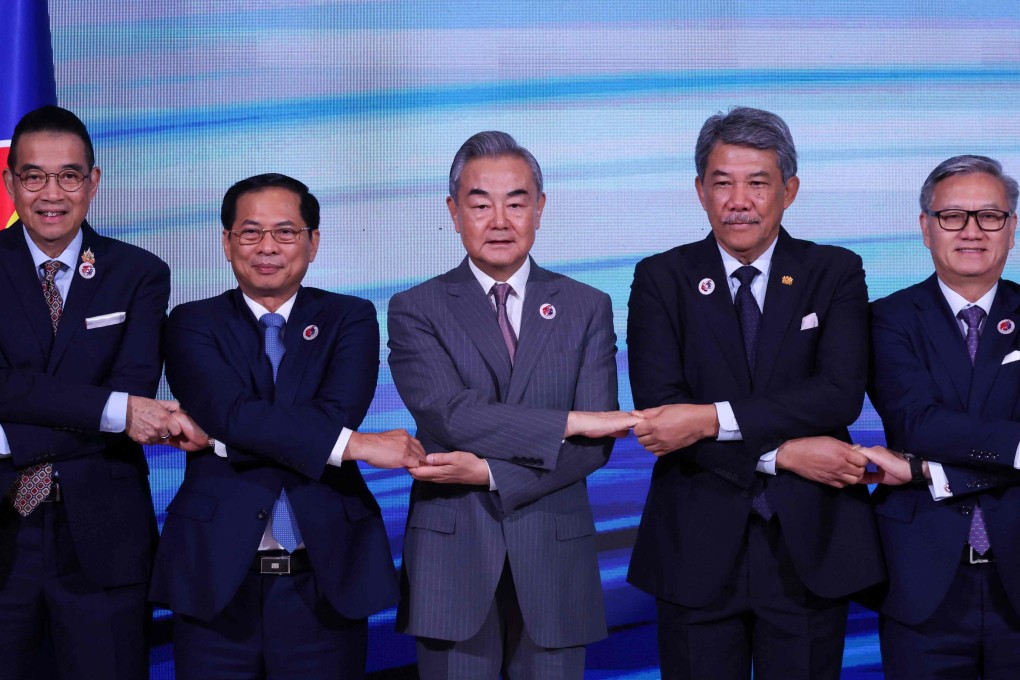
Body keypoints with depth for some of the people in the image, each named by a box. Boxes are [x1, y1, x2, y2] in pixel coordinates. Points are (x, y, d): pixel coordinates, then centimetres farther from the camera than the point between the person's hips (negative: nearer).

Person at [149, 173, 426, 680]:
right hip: (215, 583, 0)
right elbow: (232, 411, -14)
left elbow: (338, 413, -12)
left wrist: (217, 436, -13)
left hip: (325, 582, 0)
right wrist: (356, 445, -18)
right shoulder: (192, 325, 5)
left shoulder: (350, 319, 6)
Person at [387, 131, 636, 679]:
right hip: (451, 558, -1)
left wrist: (489, 473, -15)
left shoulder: (587, 309, 6)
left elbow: (596, 443, -4)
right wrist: (570, 421, -16)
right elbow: (448, 413, -15)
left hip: (554, 561, 2)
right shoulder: (416, 310, 2)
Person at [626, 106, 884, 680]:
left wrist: (711, 419, -21)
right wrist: (783, 454, -16)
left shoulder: (835, 273, 3)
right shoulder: (661, 279, 3)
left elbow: (841, 393, -12)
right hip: (697, 547, 0)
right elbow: (658, 407, -9)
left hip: (809, 546, 0)